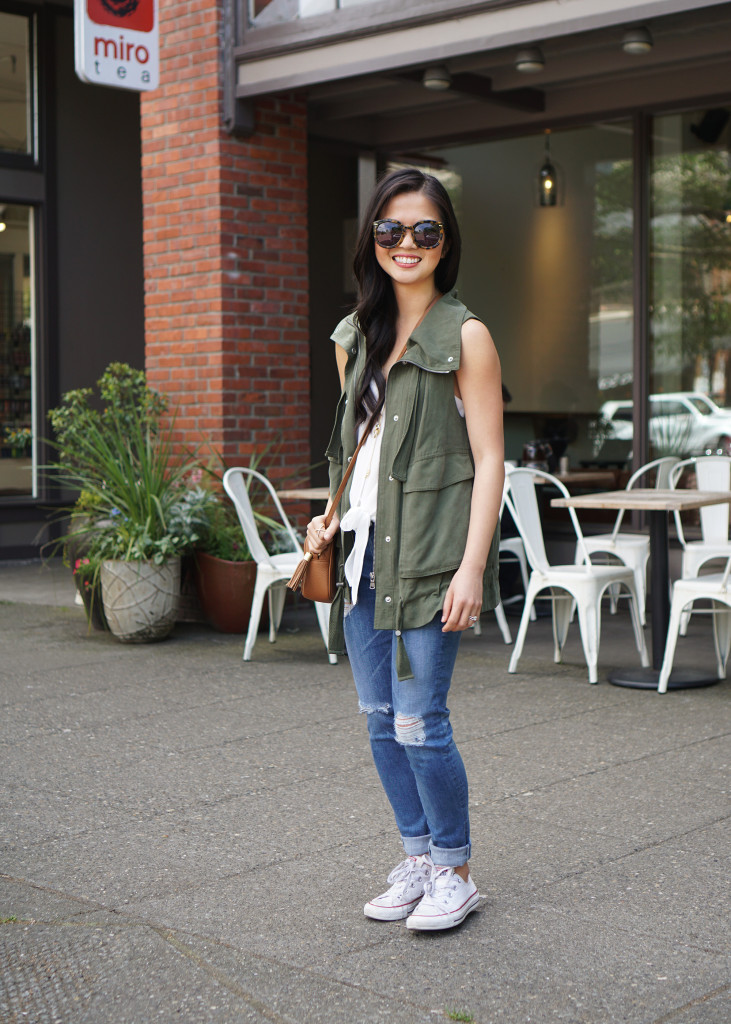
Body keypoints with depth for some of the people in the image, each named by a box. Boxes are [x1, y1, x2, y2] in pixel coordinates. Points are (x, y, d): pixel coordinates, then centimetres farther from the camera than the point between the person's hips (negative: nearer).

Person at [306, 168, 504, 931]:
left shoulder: (464, 337, -4)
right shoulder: (354, 338, 14)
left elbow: (488, 461, -8)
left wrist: (472, 568, -15)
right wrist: (331, 519, 9)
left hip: (429, 553, -6)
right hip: (364, 552, 6)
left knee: (419, 721, -6)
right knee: (380, 718, 10)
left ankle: (454, 871, 12)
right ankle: (417, 858, 24)